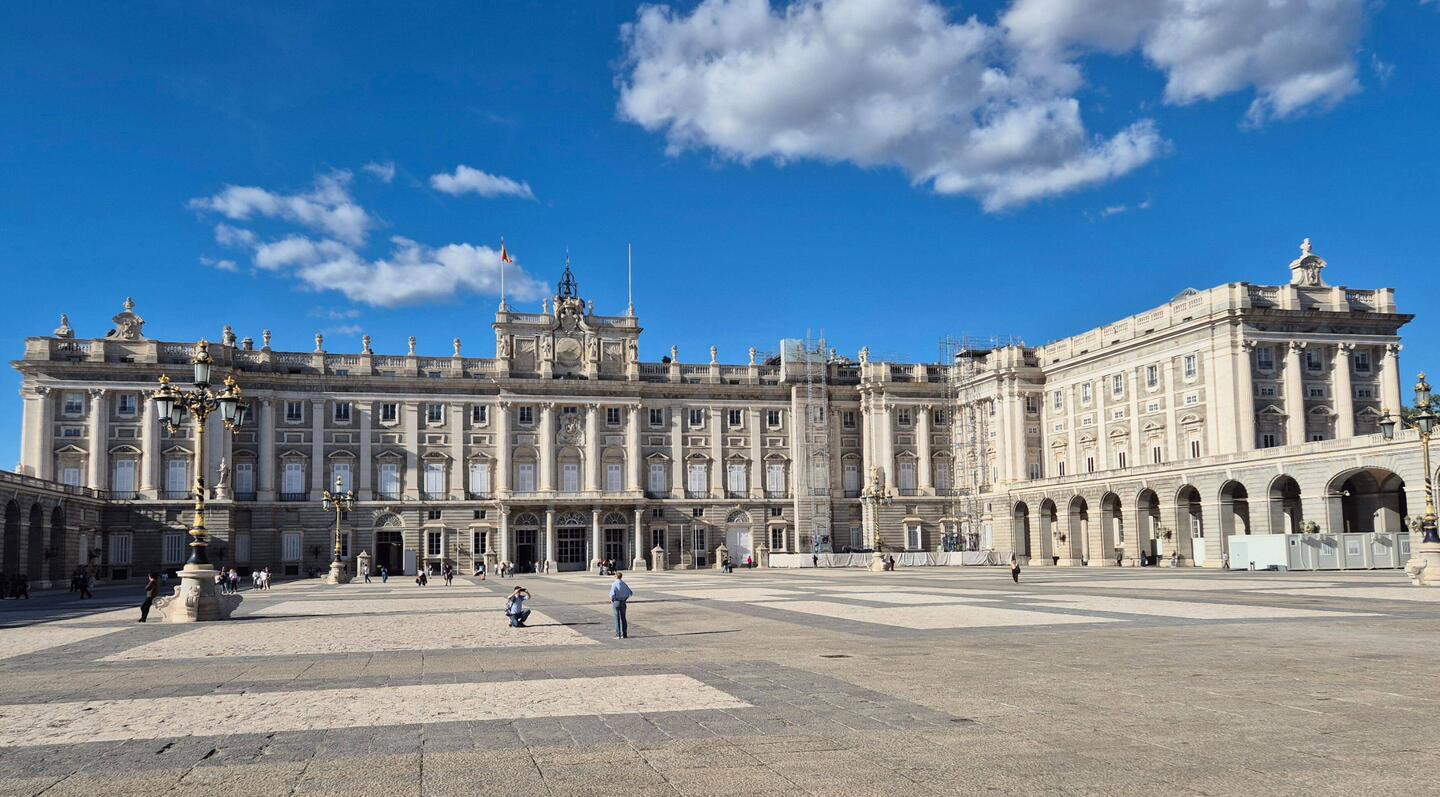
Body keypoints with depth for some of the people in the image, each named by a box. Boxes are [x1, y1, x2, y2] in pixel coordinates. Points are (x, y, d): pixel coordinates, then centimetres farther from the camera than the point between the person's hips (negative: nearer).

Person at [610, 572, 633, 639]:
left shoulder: (614, 584, -11)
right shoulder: (624, 584, 5)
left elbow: (612, 594, -22)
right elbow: (630, 592, 9)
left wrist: (612, 600, -5)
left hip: (616, 602, -4)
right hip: (623, 602, 4)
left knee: (617, 618, 1)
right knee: (623, 618, 11)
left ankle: (618, 635, 0)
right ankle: (624, 634, 14)